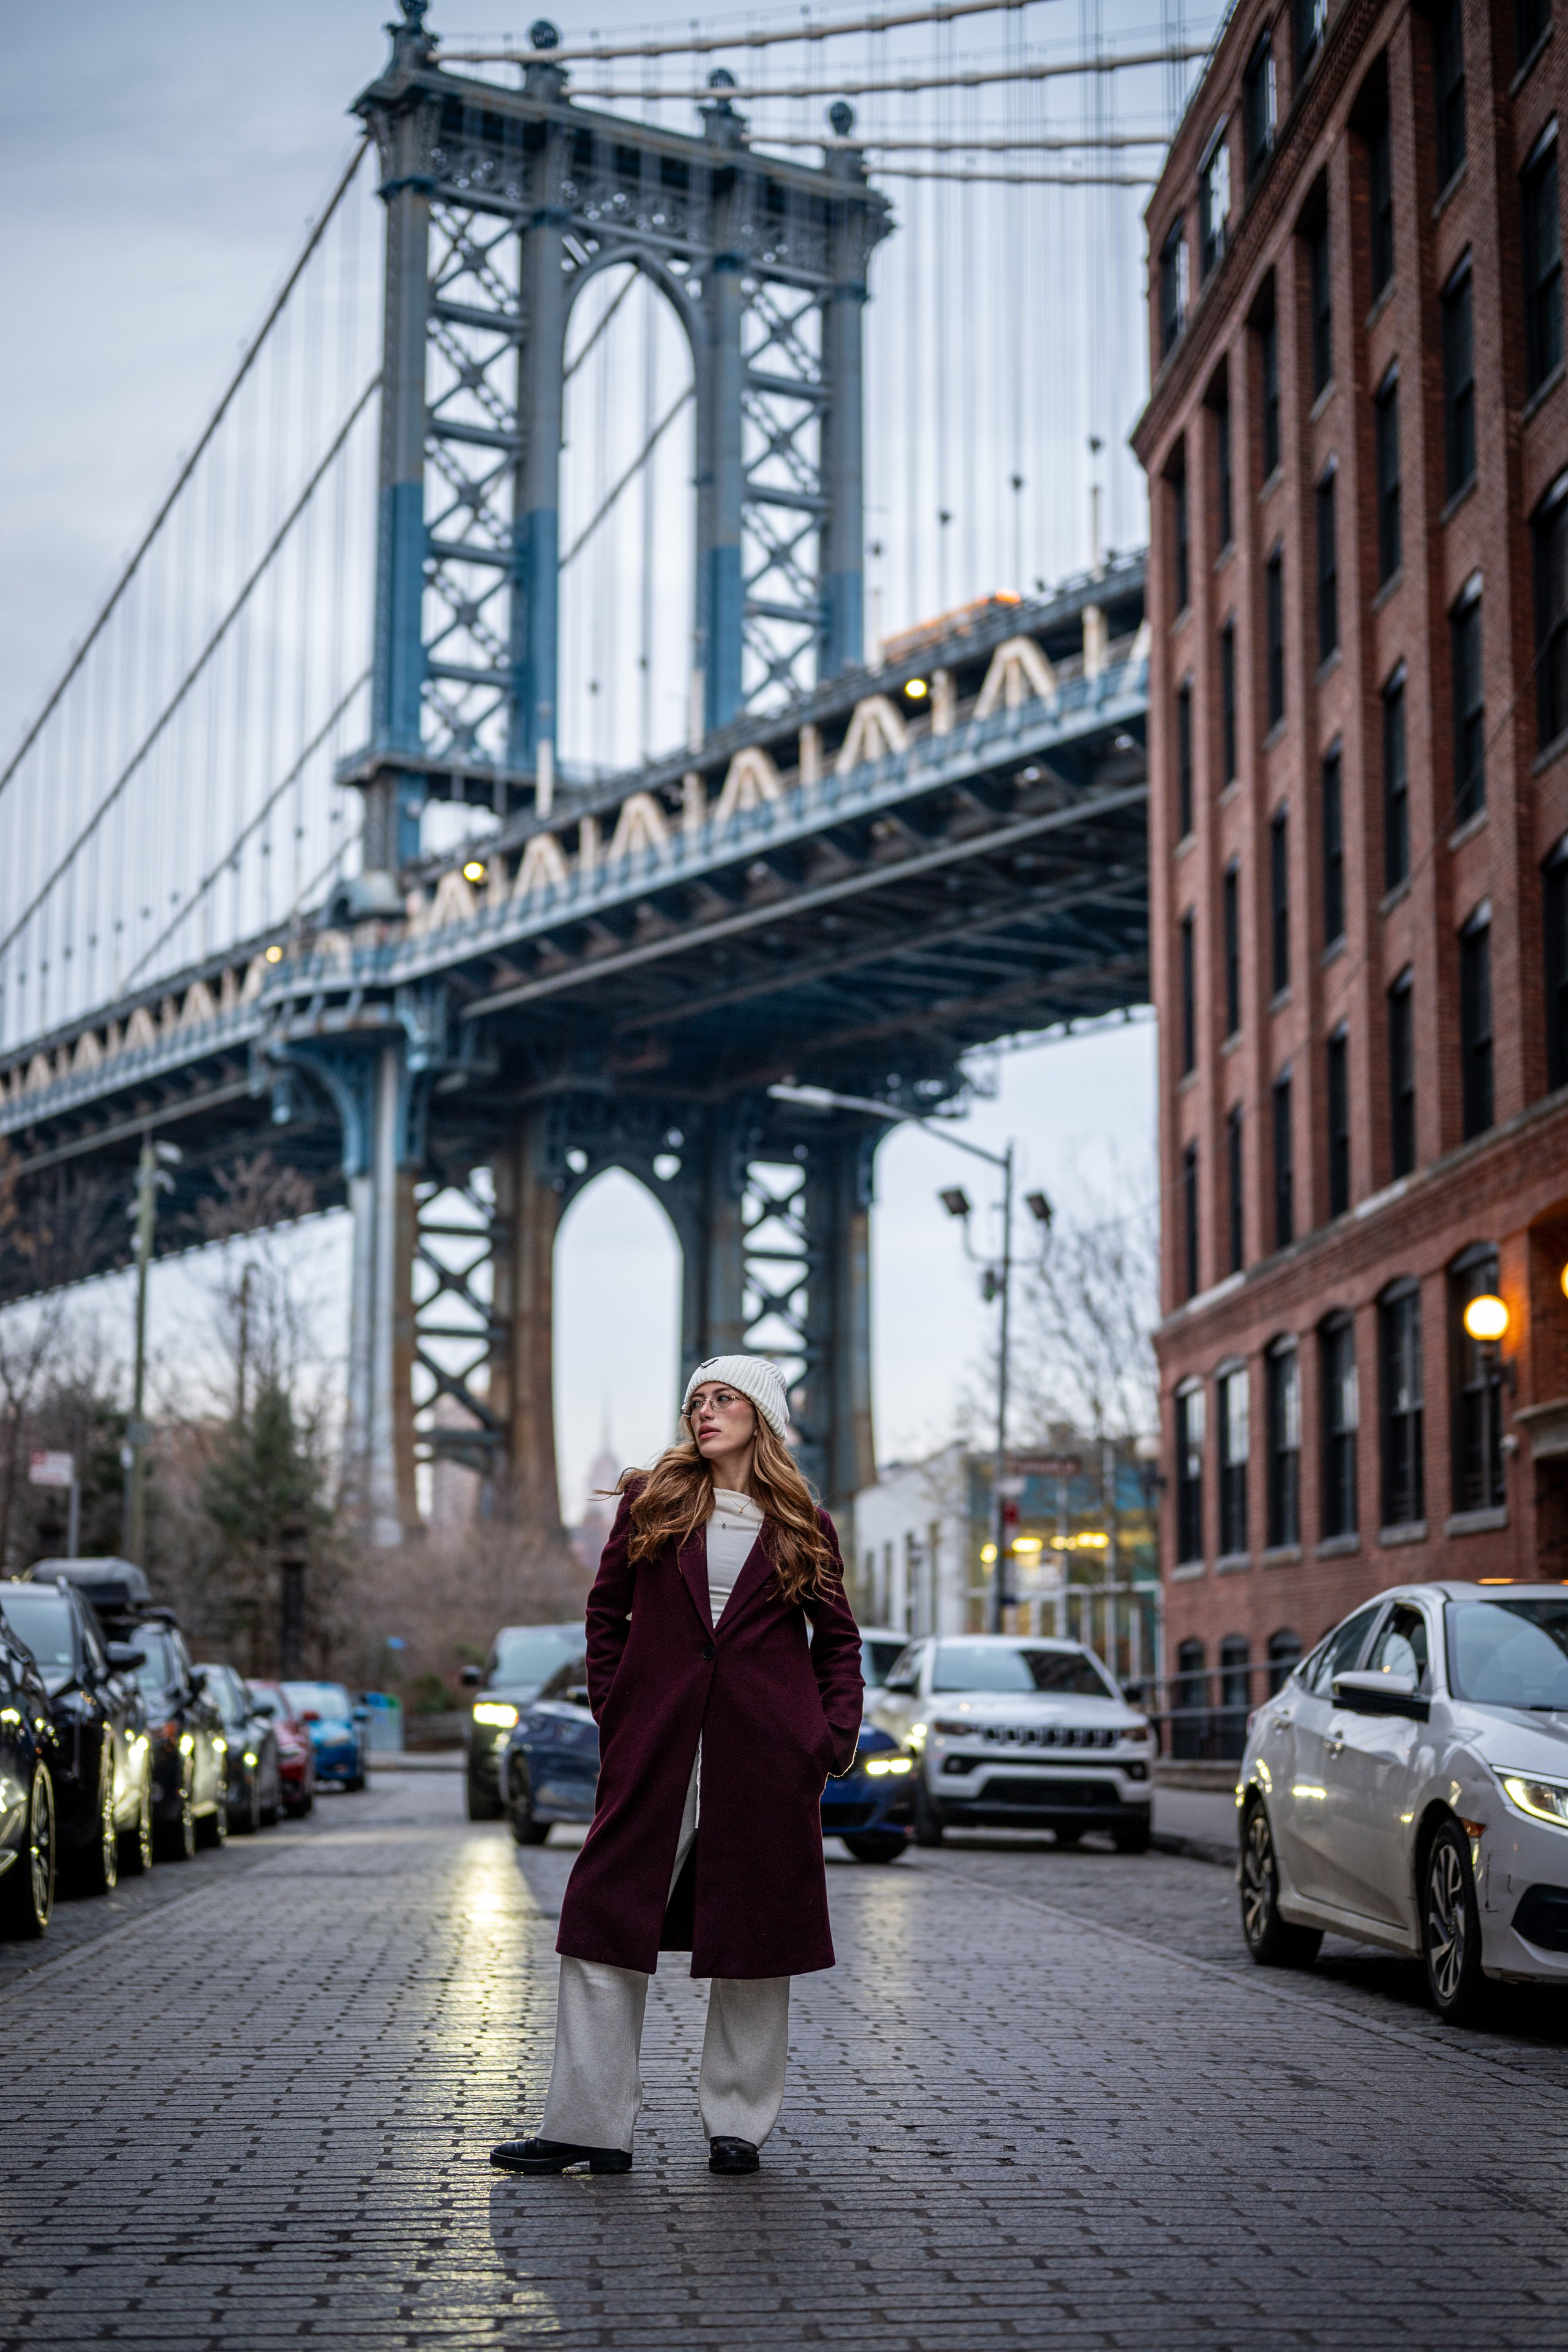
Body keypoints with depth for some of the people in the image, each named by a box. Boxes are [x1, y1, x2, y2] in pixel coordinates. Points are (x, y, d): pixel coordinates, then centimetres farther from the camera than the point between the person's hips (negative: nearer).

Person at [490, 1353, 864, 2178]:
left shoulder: (803, 1526, 8)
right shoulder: (652, 1500, 10)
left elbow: (838, 1639, 14)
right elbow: (606, 1610, 13)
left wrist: (837, 1735, 3)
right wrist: (610, 1709, 4)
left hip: (765, 1754, 0)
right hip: (657, 1744, 1)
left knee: (754, 1934, 4)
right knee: (606, 1925, -4)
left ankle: (737, 2124, 16)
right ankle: (588, 2125, 1)